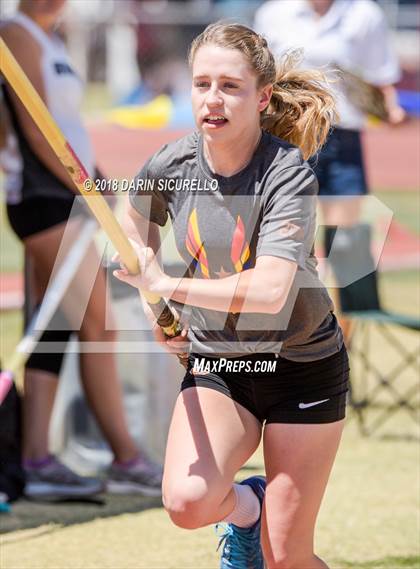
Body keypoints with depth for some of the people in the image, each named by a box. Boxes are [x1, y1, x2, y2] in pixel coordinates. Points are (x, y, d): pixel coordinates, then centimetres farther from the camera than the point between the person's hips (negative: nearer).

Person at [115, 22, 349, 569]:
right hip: (214, 363, 3)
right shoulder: (170, 166, -8)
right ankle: (245, 505, 11)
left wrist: (164, 285, -32)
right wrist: (157, 315, 10)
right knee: (187, 501, -23)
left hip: (303, 365, -3)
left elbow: (270, 292, -36)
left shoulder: (288, 175, -22)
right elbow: (136, 229, 17)